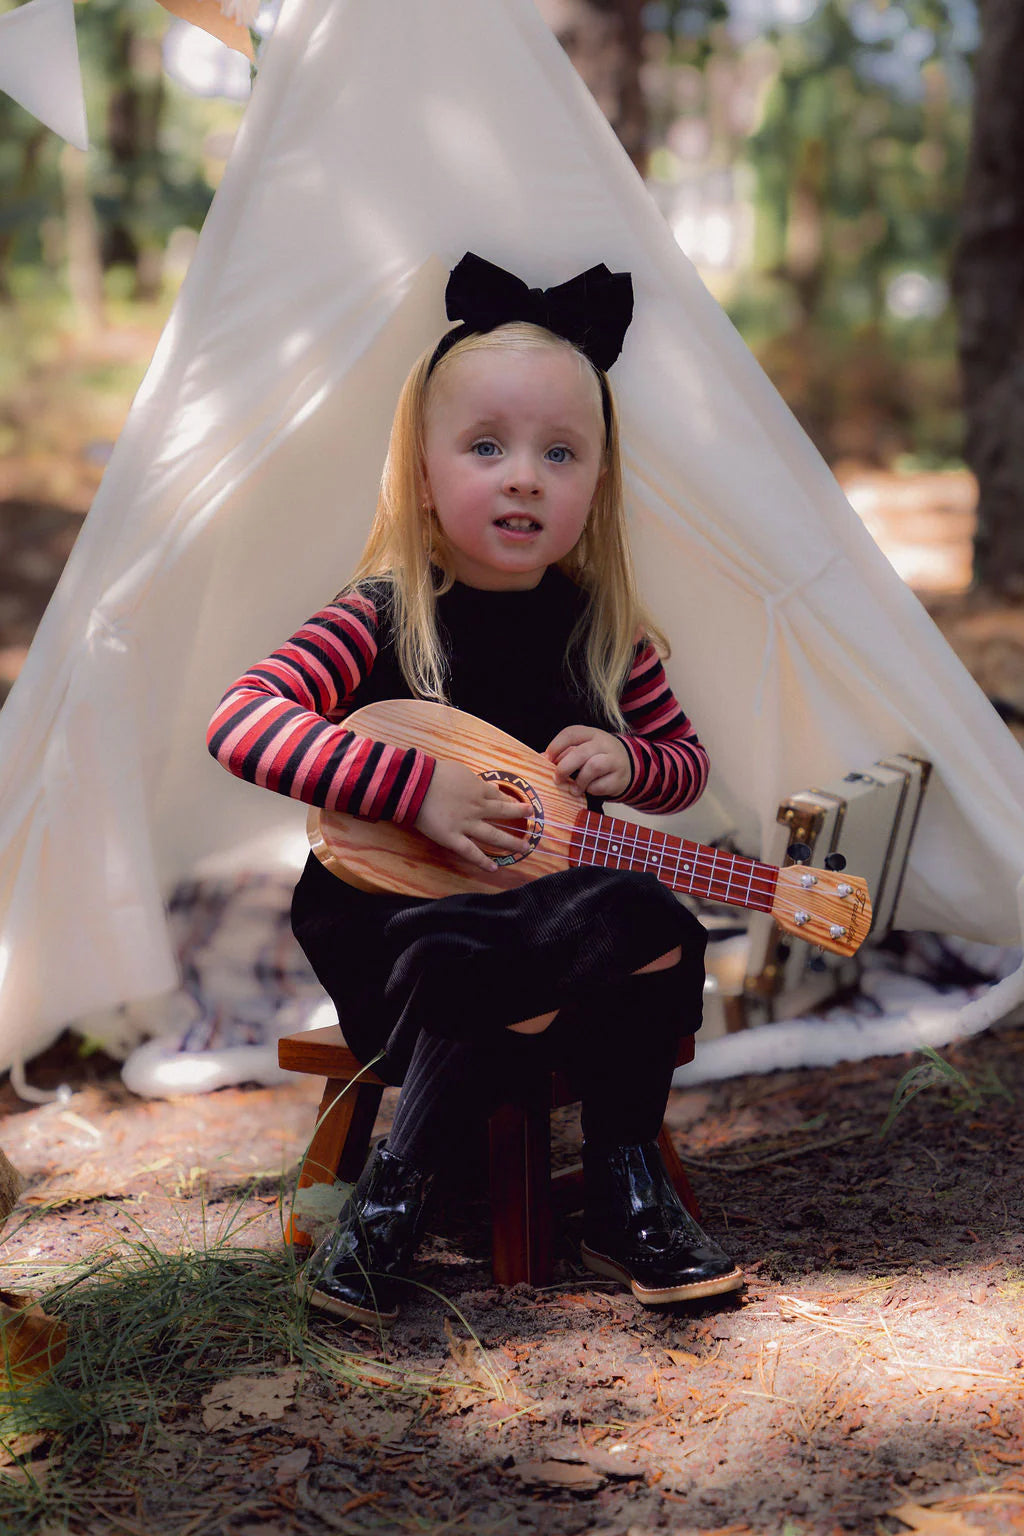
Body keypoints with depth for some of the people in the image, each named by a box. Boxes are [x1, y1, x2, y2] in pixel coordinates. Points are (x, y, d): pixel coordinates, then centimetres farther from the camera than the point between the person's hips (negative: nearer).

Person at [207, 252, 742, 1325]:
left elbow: (684, 761, 15)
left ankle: (622, 1190, -7)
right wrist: (414, 787, -29)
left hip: (546, 900, 5)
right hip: (385, 921, -5)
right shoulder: (381, 622, -11)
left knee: (654, 934, -25)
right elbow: (239, 722, -23)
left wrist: (625, 763, -10)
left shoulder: (604, 631, 3)